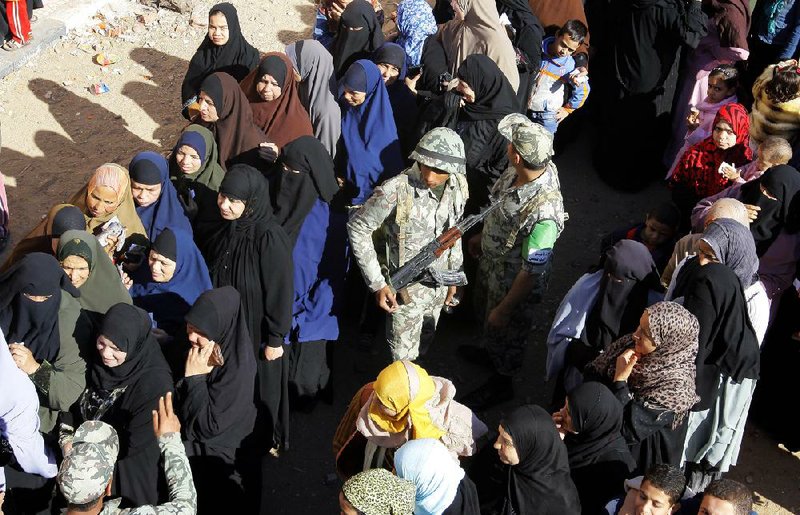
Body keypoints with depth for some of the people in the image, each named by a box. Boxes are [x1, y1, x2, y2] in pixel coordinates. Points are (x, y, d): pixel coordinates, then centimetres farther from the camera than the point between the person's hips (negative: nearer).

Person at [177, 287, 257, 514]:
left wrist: (194, 377, -29)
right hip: (187, 438, 7)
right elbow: (179, 395, 9)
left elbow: (206, 427, -27)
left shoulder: (237, 369, -29)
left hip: (212, 456, -7)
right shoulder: (197, 348, -9)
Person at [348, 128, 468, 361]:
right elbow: (357, 228, -18)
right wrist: (377, 283, -17)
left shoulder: (458, 187, -10)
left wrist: (454, 277, 15)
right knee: (404, 357, 6)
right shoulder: (395, 191, -29)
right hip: (407, 289, -5)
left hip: (439, 285, 6)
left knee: (425, 342, 25)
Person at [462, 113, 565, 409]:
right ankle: (490, 354, 65)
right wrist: (481, 237, 18)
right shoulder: (519, 172, -20)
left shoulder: (544, 213, -44)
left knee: (504, 332, 22)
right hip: (492, 260, 7)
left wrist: (505, 309, -19)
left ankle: (501, 384, 51)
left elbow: (533, 271, -31)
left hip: (514, 282, -7)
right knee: (485, 316, 34)